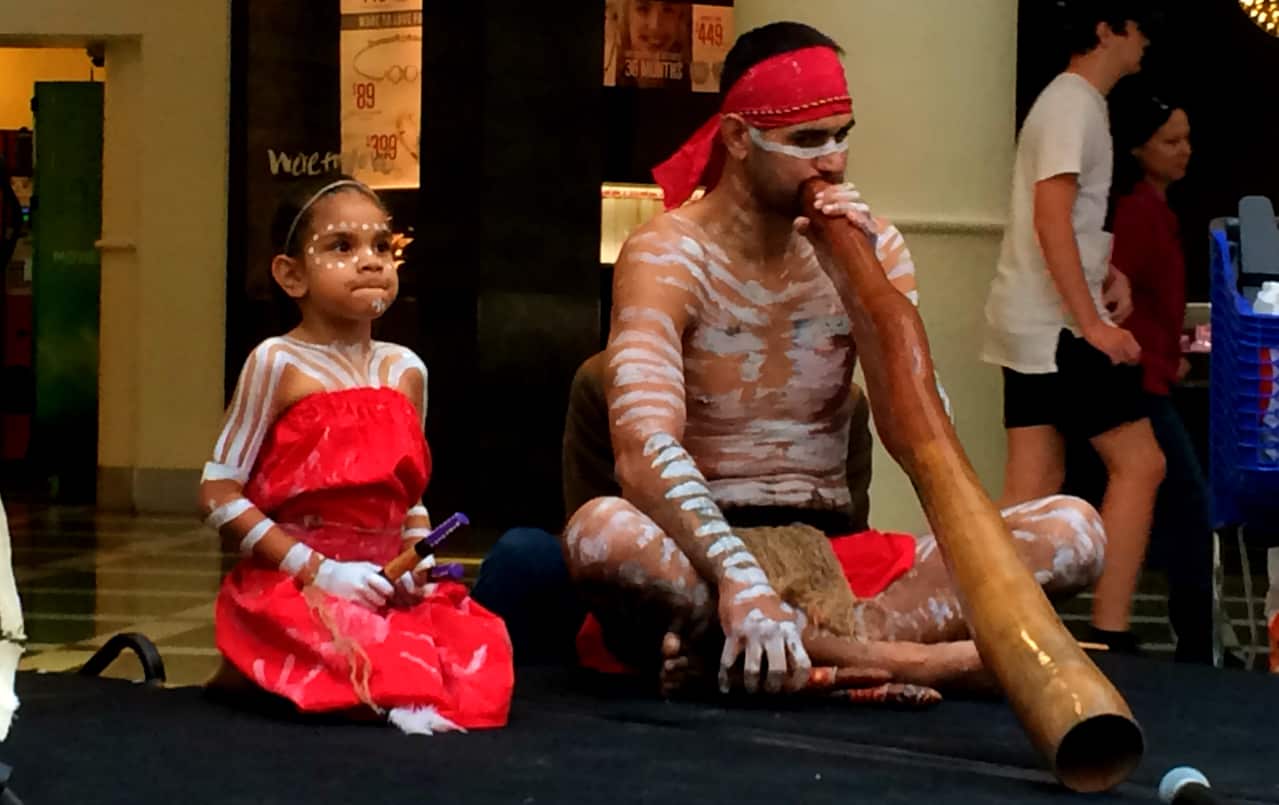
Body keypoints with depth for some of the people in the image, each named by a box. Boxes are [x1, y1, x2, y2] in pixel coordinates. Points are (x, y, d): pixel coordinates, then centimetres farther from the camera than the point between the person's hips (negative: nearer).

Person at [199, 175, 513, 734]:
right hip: (292, 585, -6)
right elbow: (219, 495, -10)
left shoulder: (405, 371, 9)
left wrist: (418, 562, -4)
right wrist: (318, 570, -16)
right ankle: (243, 678, 4)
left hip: (388, 586, 6)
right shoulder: (277, 363, -7)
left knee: (477, 657, -14)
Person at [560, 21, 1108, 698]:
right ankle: (892, 656, -33)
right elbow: (643, 450, -25)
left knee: (1073, 528, -16)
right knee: (601, 532, -40)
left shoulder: (869, 246, 6)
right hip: (697, 553, -4)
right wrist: (739, 580, -41)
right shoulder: (667, 255, -9)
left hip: (833, 555, 4)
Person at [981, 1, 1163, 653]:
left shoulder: (1073, 102, 18)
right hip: (1057, 325, -10)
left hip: (1030, 326, 10)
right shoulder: (1074, 105, -14)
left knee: (1033, 488, 8)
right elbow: (1050, 218, -23)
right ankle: (1108, 636, -6)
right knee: (1139, 463, -6)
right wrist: (1092, 324, -24)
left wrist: (1107, 271, 13)